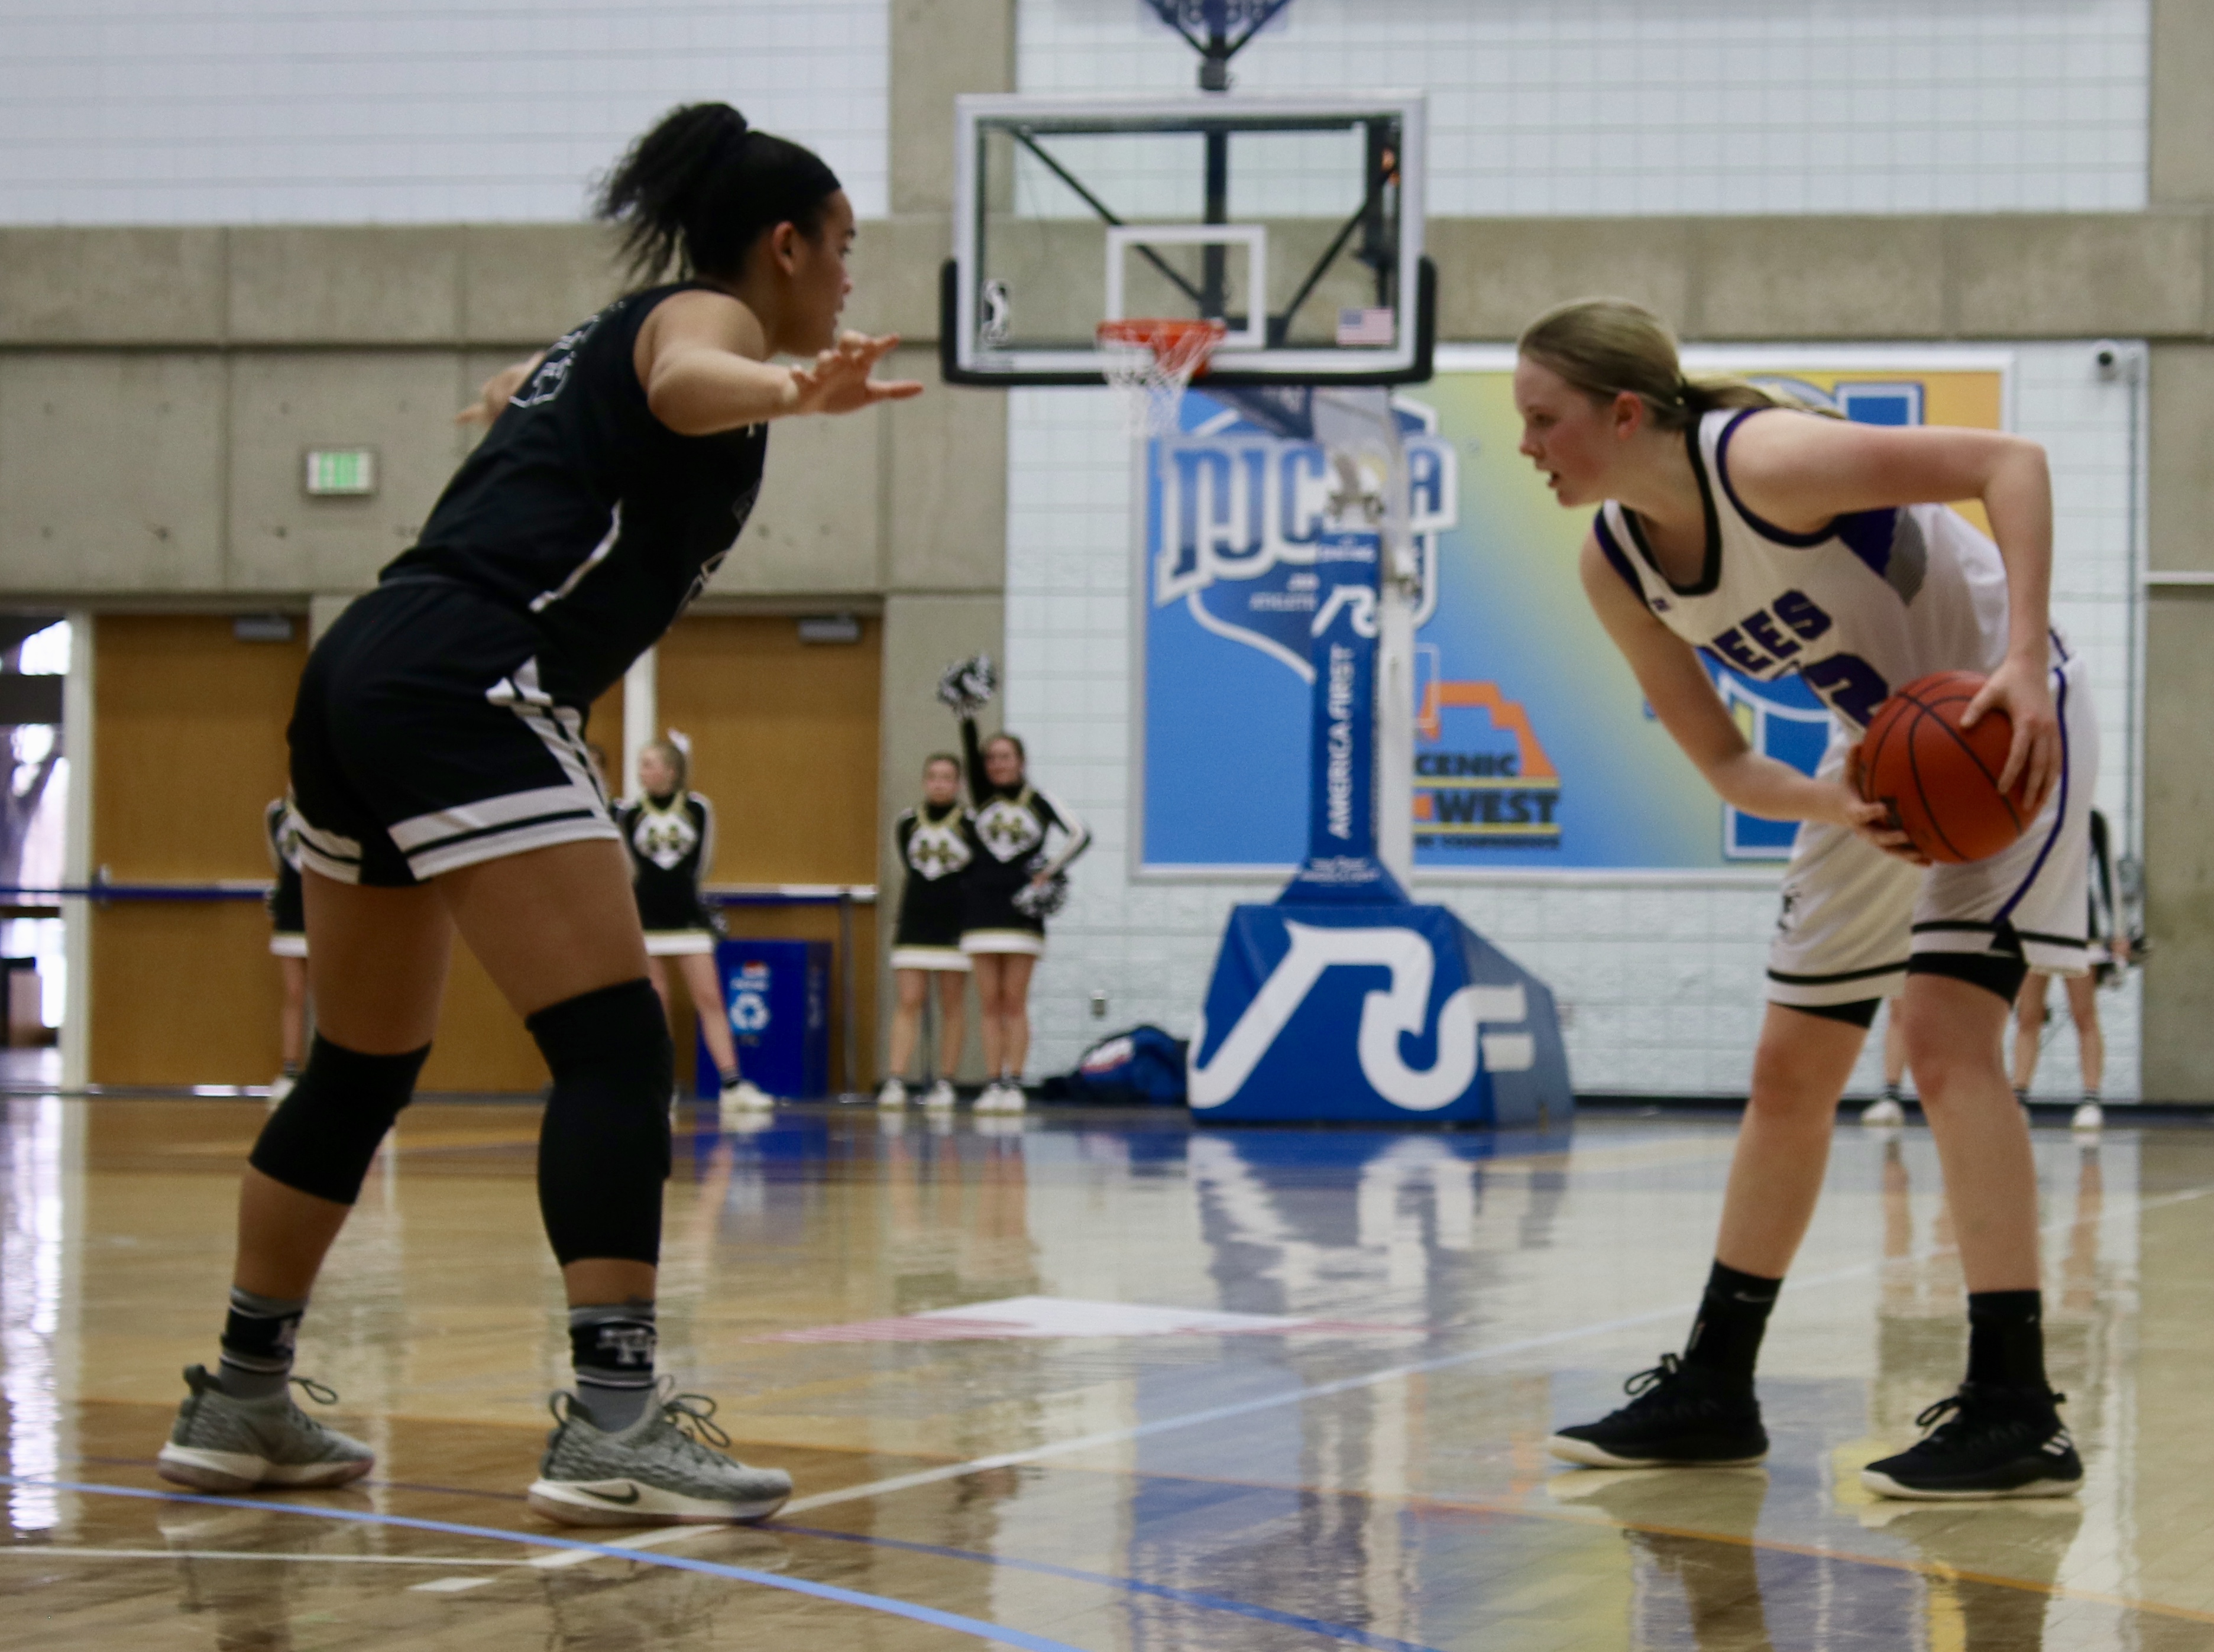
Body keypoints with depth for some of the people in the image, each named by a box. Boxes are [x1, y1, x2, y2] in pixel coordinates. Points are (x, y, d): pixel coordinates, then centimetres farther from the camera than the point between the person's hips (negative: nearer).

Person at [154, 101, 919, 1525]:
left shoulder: (596, 341, 26)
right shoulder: (702, 312, 1)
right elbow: (687, 383, -27)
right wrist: (792, 389, -49)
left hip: (366, 669, 10)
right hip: (465, 681, -10)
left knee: (364, 1072, 18)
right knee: (616, 1047, -14)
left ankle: (240, 1405, 26)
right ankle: (613, 1423, -23)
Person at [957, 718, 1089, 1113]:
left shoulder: (1040, 802, 3)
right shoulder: (982, 797, 8)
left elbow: (1081, 834, -4)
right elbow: (970, 750, -6)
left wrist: (1050, 873, -10)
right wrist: (967, 715, -19)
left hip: (1022, 910, -2)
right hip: (981, 907, 2)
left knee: (1015, 1002, -2)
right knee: (989, 1003, 2)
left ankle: (1014, 1085, -2)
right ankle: (993, 1085, 2)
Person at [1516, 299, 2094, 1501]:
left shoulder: (1764, 462, -30)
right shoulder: (1614, 564, -7)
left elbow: (2010, 461, -30)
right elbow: (1724, 764, -3)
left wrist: (2023, 662, -39)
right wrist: (1836, 808, -23)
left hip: (2003, 723, -8)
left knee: (1942, 1027, -22)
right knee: (1790, 1070, 11)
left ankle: (2015, 1412, -21)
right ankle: (1713, 1391, 22)